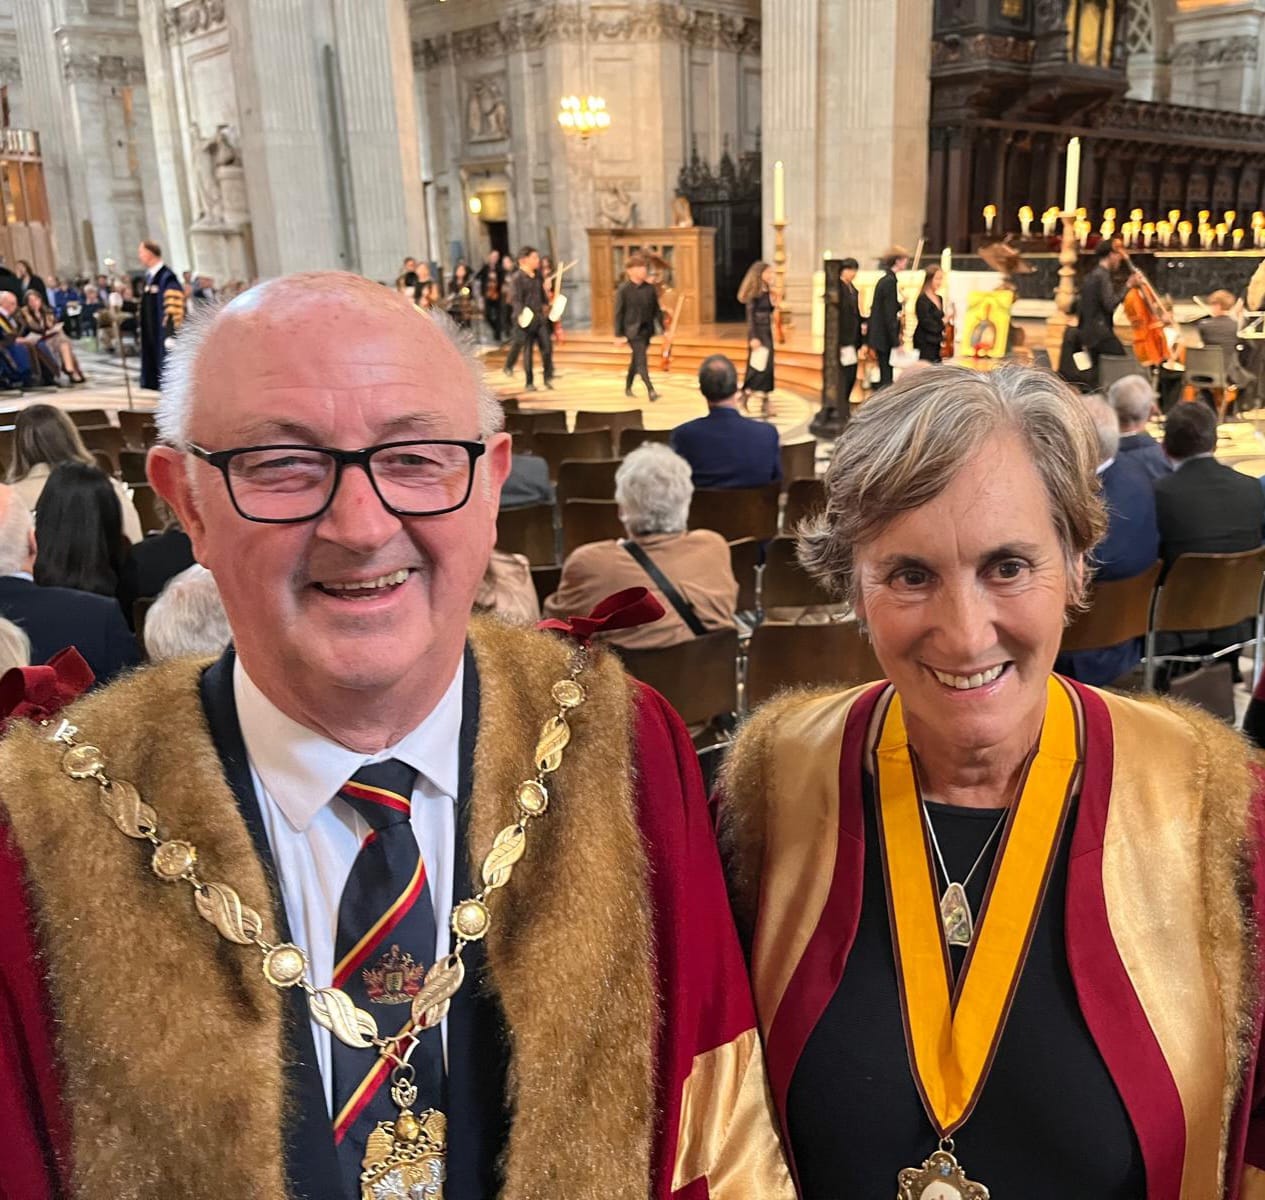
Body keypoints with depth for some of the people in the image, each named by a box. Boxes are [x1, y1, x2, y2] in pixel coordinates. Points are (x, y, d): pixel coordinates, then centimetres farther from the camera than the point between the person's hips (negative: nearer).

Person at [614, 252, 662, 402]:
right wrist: (618, 335, -10)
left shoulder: (650, 288, 4)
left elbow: (657, 310, 9)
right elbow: (619, 313, -7)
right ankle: (650, 390, -19)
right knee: (641, 360, -13)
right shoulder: (624, 289, -9)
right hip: (633, 330, -5)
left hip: (647, 329, 5)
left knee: (636, 360, 16)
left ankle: (628, 387, 33)